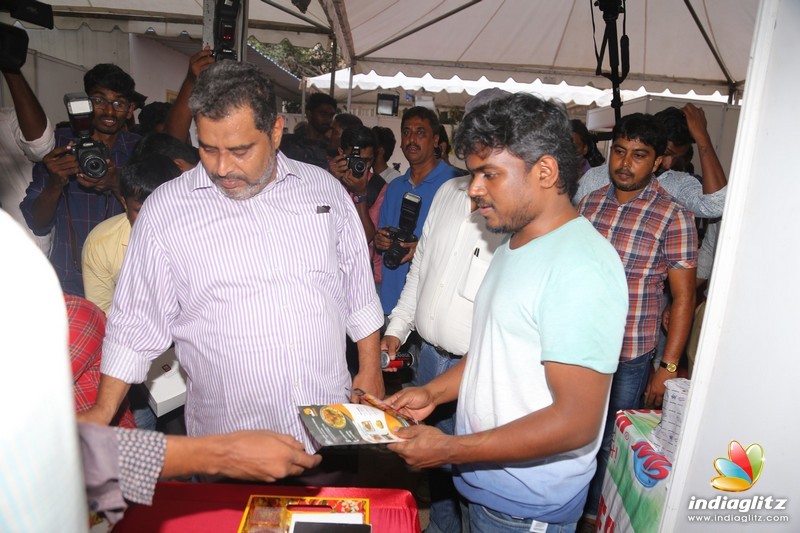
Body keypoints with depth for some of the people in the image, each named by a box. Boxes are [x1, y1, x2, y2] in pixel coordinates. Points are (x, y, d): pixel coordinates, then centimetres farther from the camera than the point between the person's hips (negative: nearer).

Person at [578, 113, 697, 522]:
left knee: (611, 446, 12)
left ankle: (596, 516, 38)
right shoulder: (589, 203, 3)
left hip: (628, 359, -4)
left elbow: (683, 297, -8)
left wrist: (669, 367, -10)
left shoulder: (674, 217, -10)